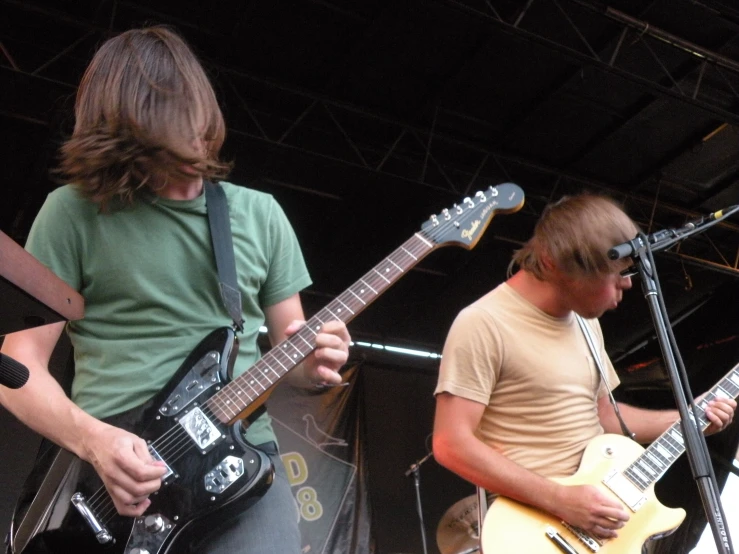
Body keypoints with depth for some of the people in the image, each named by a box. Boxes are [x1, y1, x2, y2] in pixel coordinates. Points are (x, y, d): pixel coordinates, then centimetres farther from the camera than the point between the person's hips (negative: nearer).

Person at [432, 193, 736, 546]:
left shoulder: (585, 319, 11)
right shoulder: (483, 324, -15)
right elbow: (451, 444, -19)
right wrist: (559, 500, -20)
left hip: (602, 511, 8)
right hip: (535, 521, -7)